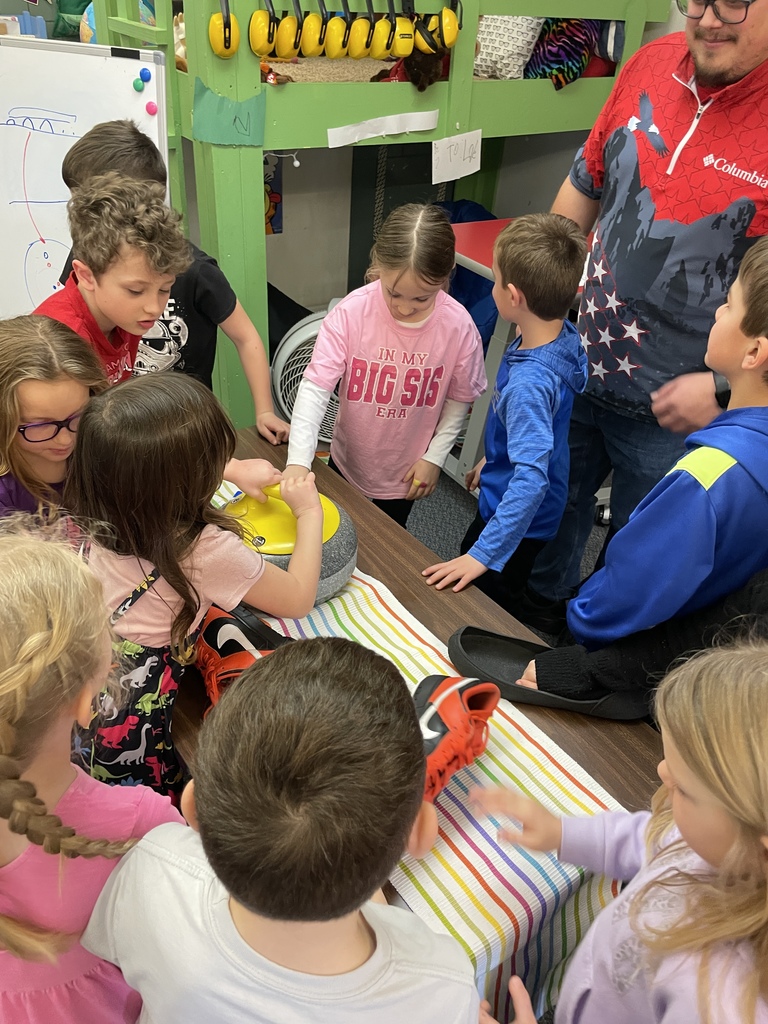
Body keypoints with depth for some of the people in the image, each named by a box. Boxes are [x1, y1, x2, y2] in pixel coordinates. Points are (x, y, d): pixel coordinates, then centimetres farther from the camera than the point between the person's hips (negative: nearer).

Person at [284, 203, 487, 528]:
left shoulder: (458, 327, -21)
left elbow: (459, 399, -5)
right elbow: (315, 387, -28)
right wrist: (298, 462, -39)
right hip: (348, 462, 1)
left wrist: (434, 457, -7)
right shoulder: (351, 312, -25)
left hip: (405, 472, 0)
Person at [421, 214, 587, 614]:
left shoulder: (529, 384, -38)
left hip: (516, 521, -9)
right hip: (500, 495, 9)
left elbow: (532, 479, -40)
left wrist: (484, 553, -37)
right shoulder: (565, 336, -9)